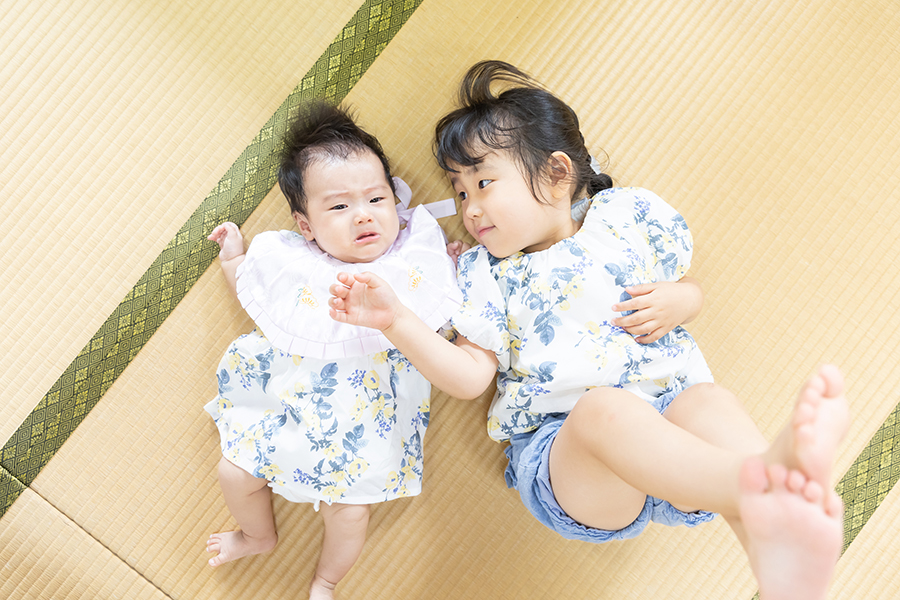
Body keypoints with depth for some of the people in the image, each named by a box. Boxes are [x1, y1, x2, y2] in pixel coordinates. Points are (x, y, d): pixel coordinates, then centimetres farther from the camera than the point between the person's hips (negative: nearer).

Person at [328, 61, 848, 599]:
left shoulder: (627, 215, 13)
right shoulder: (486, 273, 12)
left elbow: (691, 286, 24)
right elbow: (469, 376, 3)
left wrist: (678, 300, 0)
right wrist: (396, 320, -10)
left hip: (668, 410, 2)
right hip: (561, 448, -2)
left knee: (710, 400, -33)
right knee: (603, 406, -37)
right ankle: (760, 489, -63)